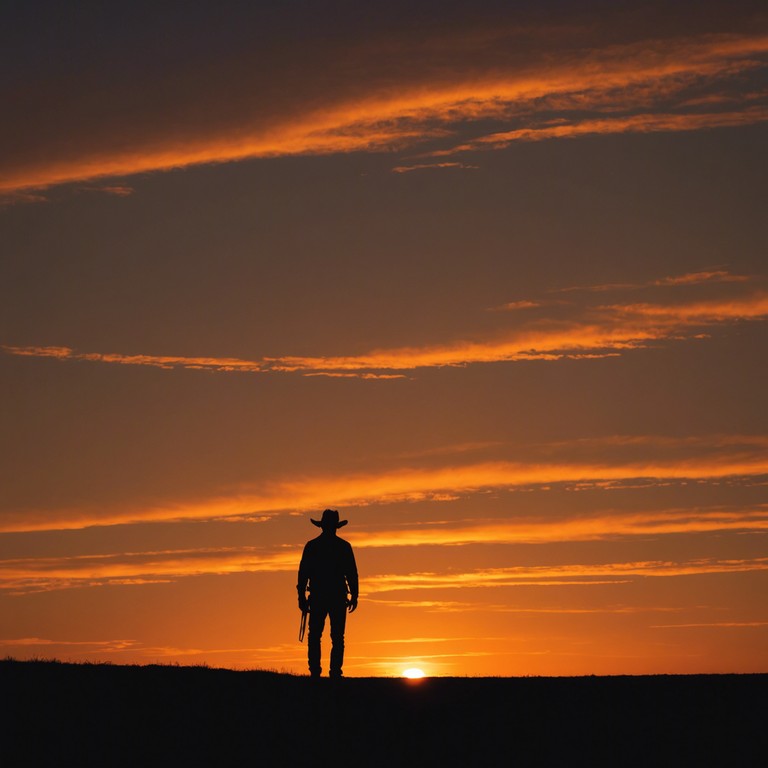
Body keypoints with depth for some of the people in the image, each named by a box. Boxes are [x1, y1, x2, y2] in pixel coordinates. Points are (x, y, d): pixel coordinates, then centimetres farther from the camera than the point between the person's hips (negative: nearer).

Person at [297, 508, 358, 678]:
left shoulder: (311, 546, 4)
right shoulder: (344, 546, 2)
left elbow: (303, 573, 2)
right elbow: (352, 573, 0)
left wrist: (302, 597, 7)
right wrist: (354, 597, 5)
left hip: (317, 598, 0)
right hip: (338, 598, 0)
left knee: (314, 637, 5)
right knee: (337, 638, 3)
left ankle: (315, 672, -4)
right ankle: (335, 672, -5)